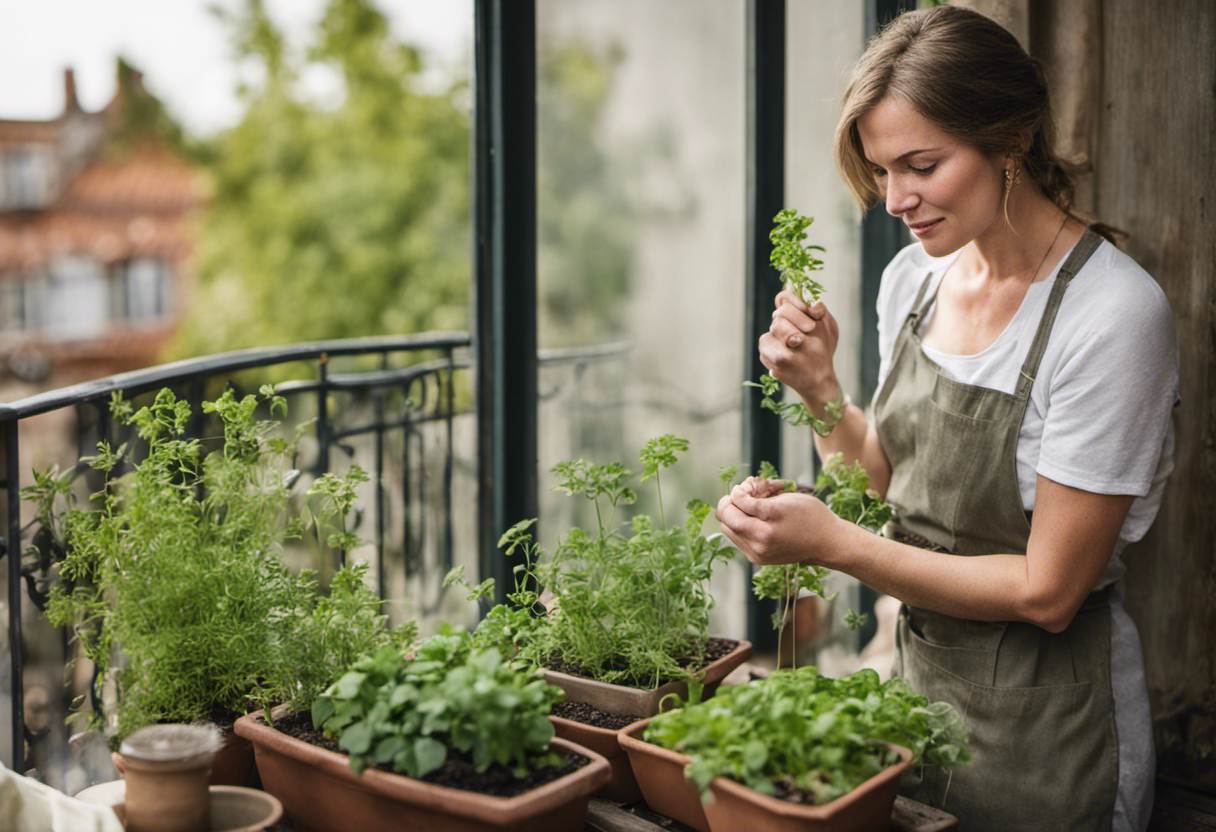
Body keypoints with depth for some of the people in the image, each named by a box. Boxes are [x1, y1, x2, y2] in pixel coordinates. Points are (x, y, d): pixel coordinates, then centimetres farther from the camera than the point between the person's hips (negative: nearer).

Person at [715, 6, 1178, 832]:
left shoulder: (1113, 314, -23)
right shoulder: (915, 277, -2)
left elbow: (1046, 591, -21)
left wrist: (833, 543, -25)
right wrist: (820, 388, -9)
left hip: (1042, 723, -6)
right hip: (919, 671, 6)